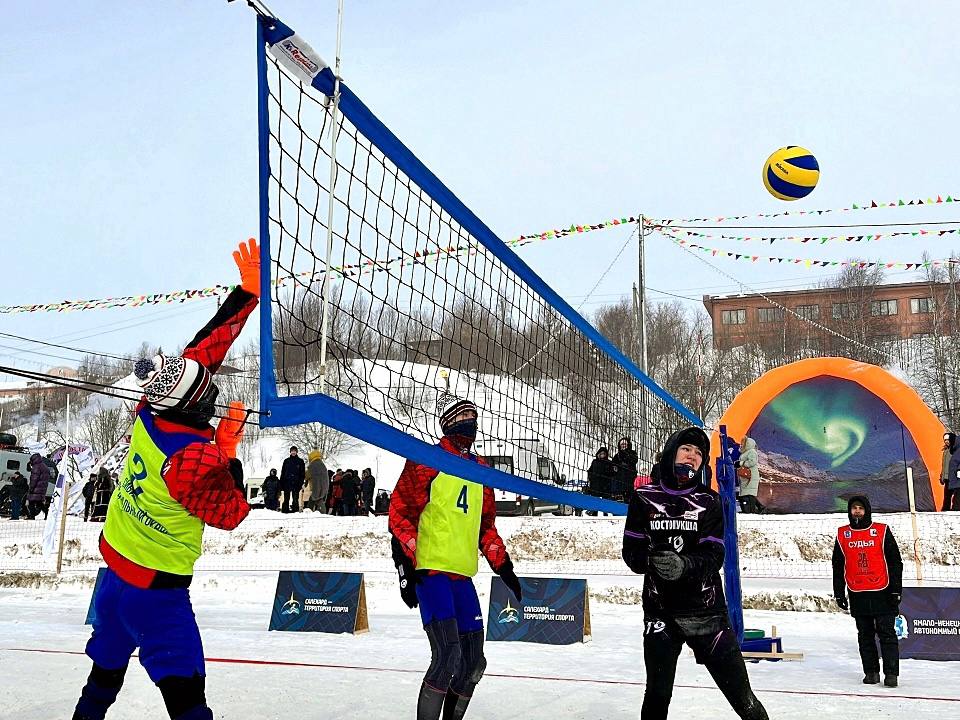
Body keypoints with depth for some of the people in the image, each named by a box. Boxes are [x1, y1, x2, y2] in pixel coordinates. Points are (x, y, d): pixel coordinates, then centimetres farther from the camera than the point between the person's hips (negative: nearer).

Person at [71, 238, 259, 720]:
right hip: (156, 583, -8)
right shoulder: (194, 459, -31)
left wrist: (248, 291, -5)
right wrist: (229, 452, -9)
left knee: (109, 661, 25)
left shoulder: (149, 413, -10)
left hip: (116, 559, 8)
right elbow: (230, 515, -15)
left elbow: (206, 345, -5)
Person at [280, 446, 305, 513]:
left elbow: (302, 473, 5)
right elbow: (282, 472, 11)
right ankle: (285, 509, 2)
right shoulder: (286, 461, 11)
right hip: (287, 482, 1)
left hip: (296, 483, -1)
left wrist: (301, 482, -6)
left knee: (295, 498, -1)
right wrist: (281, 483, 3)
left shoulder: (300, 461, 7)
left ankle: (295, 509, 1)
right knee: (286, 498, 0)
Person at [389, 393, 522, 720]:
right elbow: (401, 513, -8)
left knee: (473, 662, 9)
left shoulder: (479, 468, 16)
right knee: (448, 655, -16)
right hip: (430, 570, -7)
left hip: (463, 575, 7)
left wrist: (503, 566, 17)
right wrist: (406, 566, -14)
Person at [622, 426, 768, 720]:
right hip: (660, 611, 0)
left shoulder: (709, 501, 2)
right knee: (657, 696, 0)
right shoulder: (644, 498, 3)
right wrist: (652, 561, -21)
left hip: (707, 611, 0)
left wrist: (685, 565, -27)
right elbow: (631, 551, 1)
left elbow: (714, 556, -7)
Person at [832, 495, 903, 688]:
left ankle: (891, 672, 3)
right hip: (857, 595, 3)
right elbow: (838, 566, 13)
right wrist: (839, 592, 9)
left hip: (882, 593, -3)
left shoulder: (882, 531, 0)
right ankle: (871, 671, 16)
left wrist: (896, 590, -4)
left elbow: (895, 562, 1)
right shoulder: (842, 534, 7)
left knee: (887, 634, -1)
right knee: (865, 635, 8)